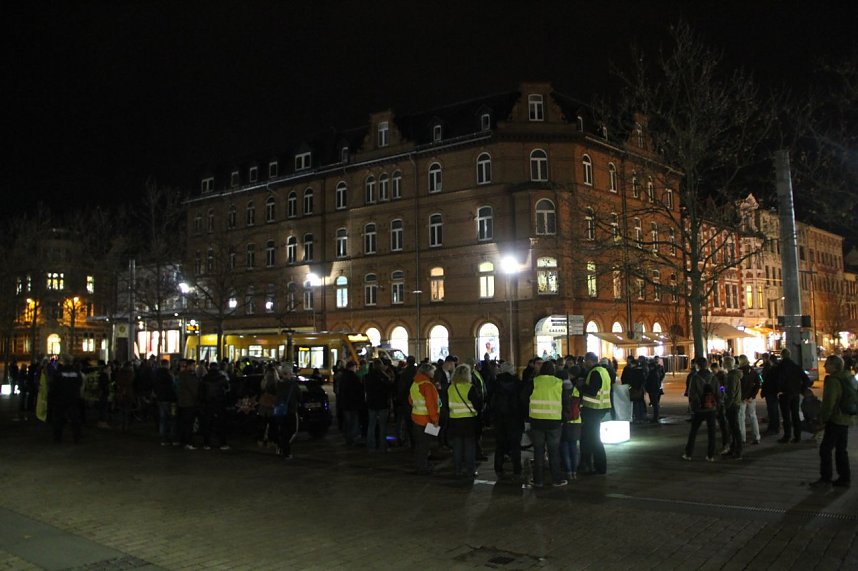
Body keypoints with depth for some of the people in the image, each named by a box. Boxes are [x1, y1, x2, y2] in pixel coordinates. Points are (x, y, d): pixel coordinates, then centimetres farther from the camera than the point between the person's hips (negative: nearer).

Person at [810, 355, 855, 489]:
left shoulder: (833, 380, -19)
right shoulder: (847, 377, 10)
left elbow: (829, 403, -20)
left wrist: (823, 418, -9)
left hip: (835, 420, -9)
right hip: (846, 419, 9)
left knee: (825, 449, -1)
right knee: (841, 450, 15)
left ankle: (825, 479, 3)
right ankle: (845, 478, 19)